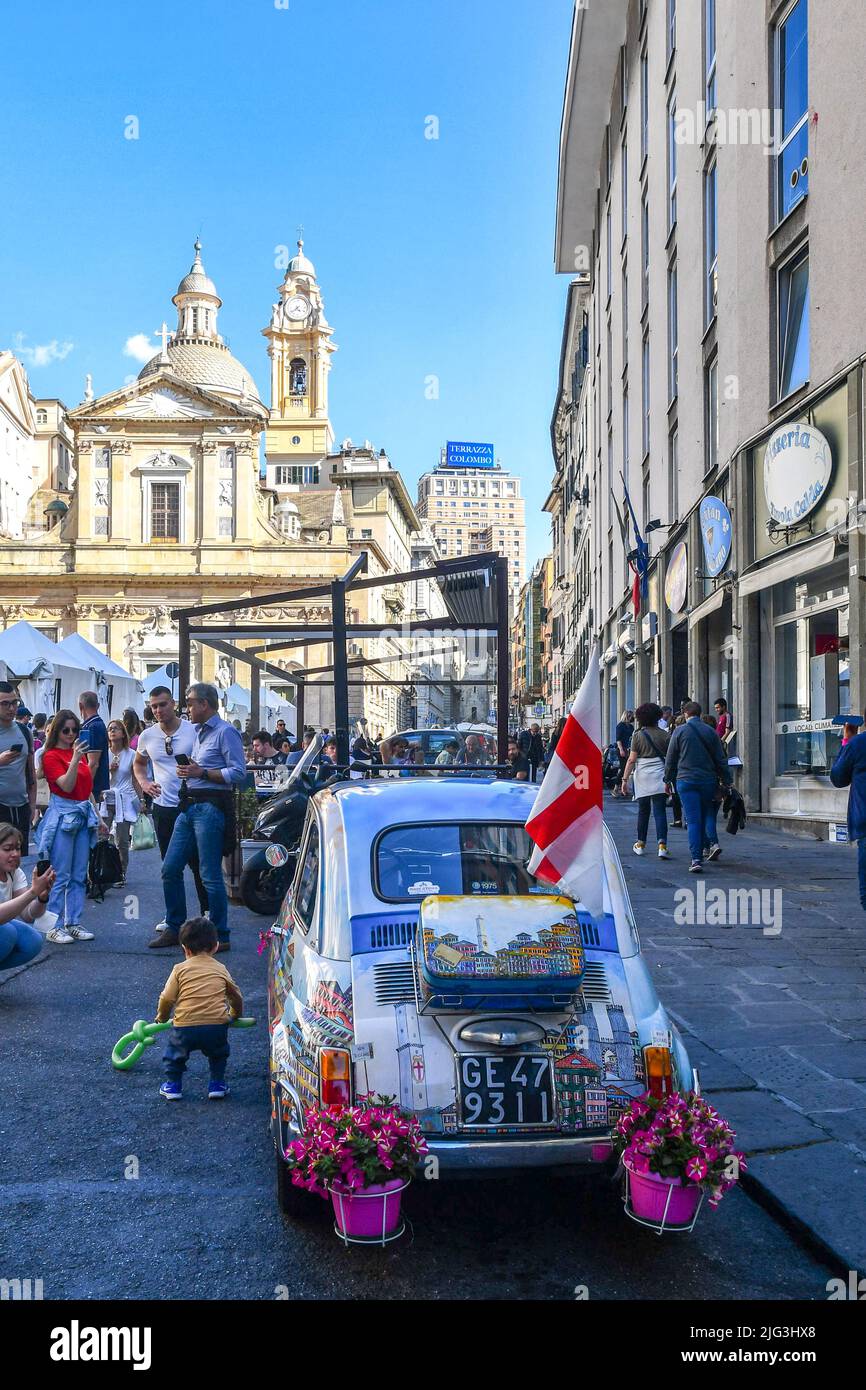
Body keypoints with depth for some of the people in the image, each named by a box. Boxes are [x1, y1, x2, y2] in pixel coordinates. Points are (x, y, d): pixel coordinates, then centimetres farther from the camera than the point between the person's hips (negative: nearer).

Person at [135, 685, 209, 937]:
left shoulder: (194, 731, -7)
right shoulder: (147, 736, 5)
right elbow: (138, 763, 22)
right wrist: (144, 782, 4)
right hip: (163, 806, 4)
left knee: (198, 862, 1)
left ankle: (207, 912, 13)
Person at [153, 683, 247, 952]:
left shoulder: (225, 732, -9)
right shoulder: (197, 731, 20)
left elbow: (238, 774, -16)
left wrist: (201, 773, -16)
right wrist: (187, 770, 8)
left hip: (210, 808, -9)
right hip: (189, 807, 9)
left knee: (210, 876, -5)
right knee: (170, 869, 9)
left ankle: (221, 937, 5)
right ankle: (174, 929, 21)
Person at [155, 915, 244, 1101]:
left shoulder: (180, 969, 9)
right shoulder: (221, 969, 16)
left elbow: (167, 999, 5)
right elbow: (236, 997, 26)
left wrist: (162, 1018, 26)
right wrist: (235, 1015, 46)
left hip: (186, 1027, -2)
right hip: (217, 1026, 2)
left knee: (174, 1050, 28)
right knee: (218, 1052, 31)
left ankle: (172, 1085, 26)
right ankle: (217, 1084, 23)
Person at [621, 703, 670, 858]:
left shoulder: (638, 735, -3)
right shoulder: (664, 735, 1)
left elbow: (632, 760, -5)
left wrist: (625, 779, -1)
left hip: (642, 775, 0)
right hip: (660, 776, 0)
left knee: (643, 810, 14)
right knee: (660, 811, -3)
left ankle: (640, 844, 24)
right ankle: (662, 845, -16)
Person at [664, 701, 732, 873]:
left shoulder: (679, 731, -1)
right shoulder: (711, 732, 5)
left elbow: (670, 759, 2)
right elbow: (721, 760, 7)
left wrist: (668, 779, 12)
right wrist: (726, 781, 13)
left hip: (686, 780, -2)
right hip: (708, 780, 2)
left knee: (693, 820, -3)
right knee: (707, 814, 20)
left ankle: (696, 859, -9)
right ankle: (712, 842, 3)